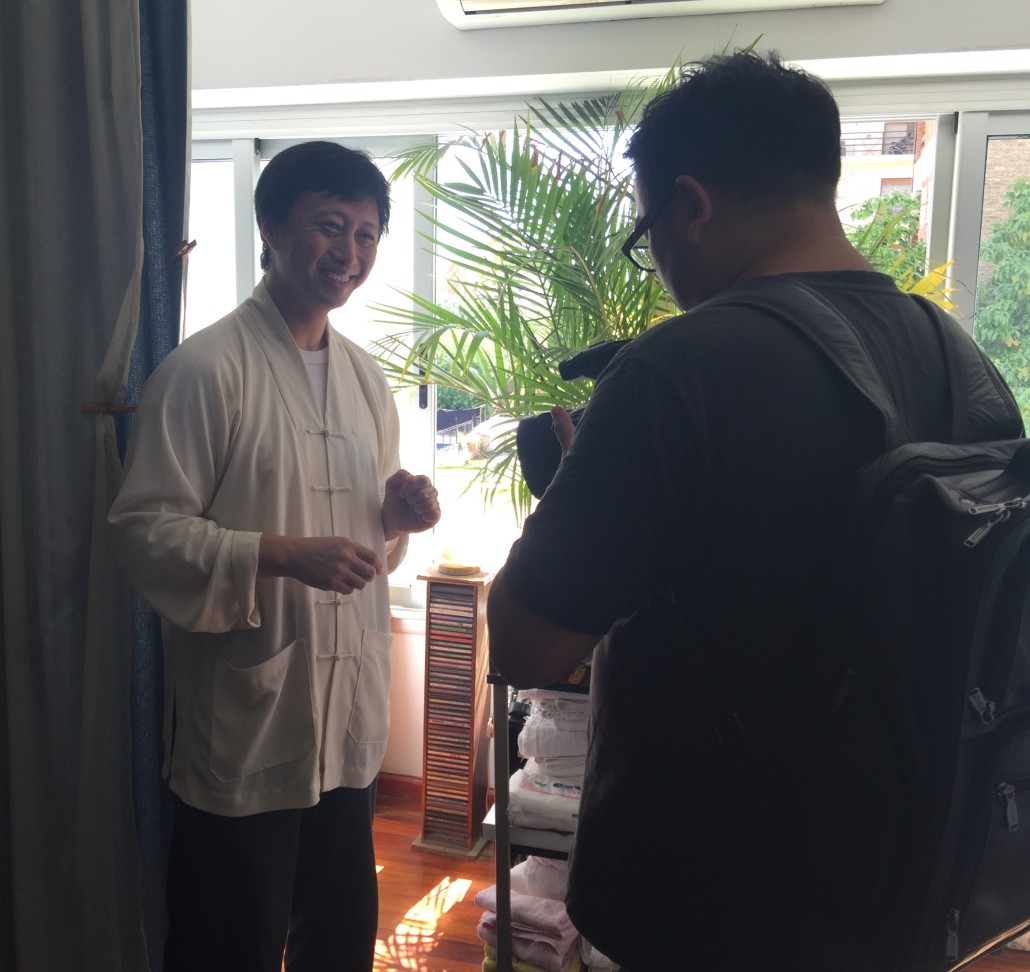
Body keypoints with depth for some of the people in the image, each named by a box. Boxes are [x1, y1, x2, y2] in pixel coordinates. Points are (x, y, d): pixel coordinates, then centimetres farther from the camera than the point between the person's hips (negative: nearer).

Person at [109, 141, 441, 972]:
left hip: (350, 720, 7)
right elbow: (145, 531, -16)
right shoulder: (204, 368, -12)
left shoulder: (366, 378, 10)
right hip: (244, 725, -6)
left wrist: (397, 515, -4)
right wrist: (283, 554, -27)